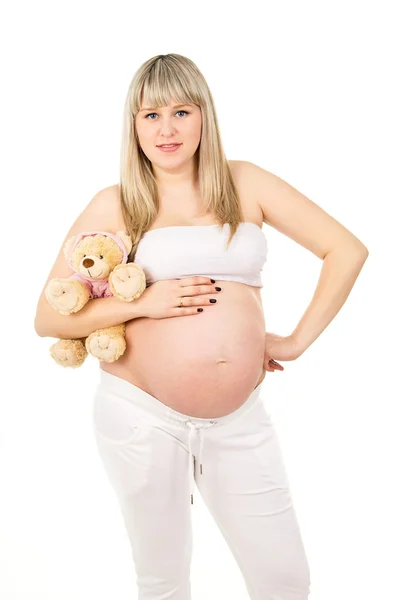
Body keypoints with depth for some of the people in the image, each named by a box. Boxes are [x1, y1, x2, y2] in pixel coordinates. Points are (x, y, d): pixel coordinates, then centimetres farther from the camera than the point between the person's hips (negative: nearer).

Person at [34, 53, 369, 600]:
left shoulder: (244, 183, 5)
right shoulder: (116, 205, 1)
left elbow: (348, 250, 6)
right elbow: (47, 318, 0)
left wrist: (298, 341, 0)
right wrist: (142, 303, -13)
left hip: (239, 417, 2)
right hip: (141, 412, -1)